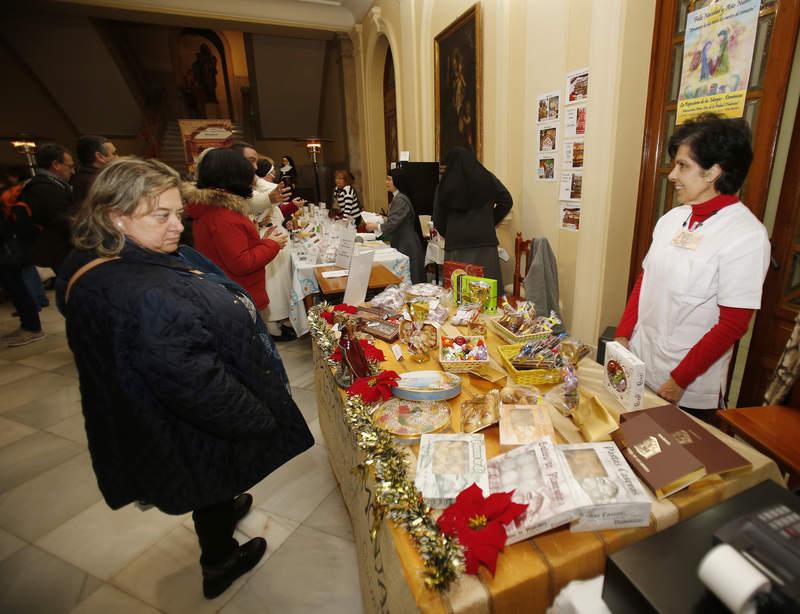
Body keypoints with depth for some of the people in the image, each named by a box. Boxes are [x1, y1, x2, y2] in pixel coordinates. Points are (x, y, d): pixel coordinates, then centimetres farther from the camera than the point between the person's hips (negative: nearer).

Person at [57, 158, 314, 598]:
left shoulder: (156, 257, -4)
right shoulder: (133, 296, -36)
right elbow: (194, 383, -34)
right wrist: (260, 419, -21)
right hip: (201, 431, -8)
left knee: (216, 485, 34)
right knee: (214, 487, 20)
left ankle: (224, 509, 63)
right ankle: (219, 564, 48)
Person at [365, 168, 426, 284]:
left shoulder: (401, 199, -17)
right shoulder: (397, 198, 14)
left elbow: (393, 224, -21)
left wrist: (374, 226, -9)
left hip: (407, 245, -10)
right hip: (401, 243, 10)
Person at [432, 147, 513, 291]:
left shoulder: (445, 184, 4)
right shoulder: (488, 178, 8)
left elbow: (438, 219, 7)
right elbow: (507, 201, 11)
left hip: (457, 243, -1)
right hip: (485, 240, 1)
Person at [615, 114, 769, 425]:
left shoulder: (746, 235, -15)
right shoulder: (672, 218, 2)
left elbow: (732, 325, -16)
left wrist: (679, 380, -16)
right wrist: (622, 336, -1)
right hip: (638, 366, 5)